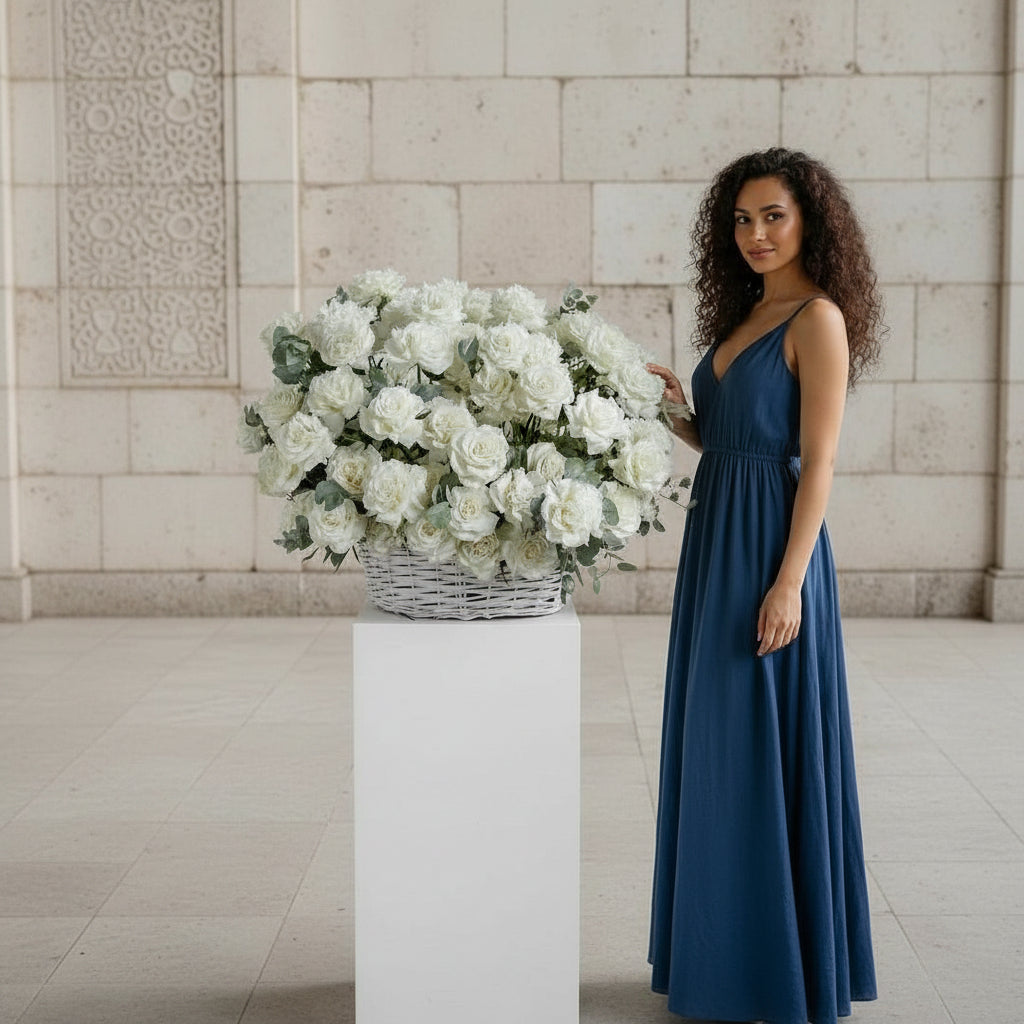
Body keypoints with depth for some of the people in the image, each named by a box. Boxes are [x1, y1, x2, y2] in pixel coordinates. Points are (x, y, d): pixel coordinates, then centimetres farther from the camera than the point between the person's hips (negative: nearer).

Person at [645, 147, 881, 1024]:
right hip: (715, 544, 9)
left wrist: (788, 582, -20)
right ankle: (727, 954, 25)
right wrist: (674, 410, 0)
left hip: (770, 548, -9)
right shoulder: (745, 316, 15)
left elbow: (819, 461, -15)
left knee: (767, 755, -2)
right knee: (720, 755, 13)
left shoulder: (818, 318, -10)